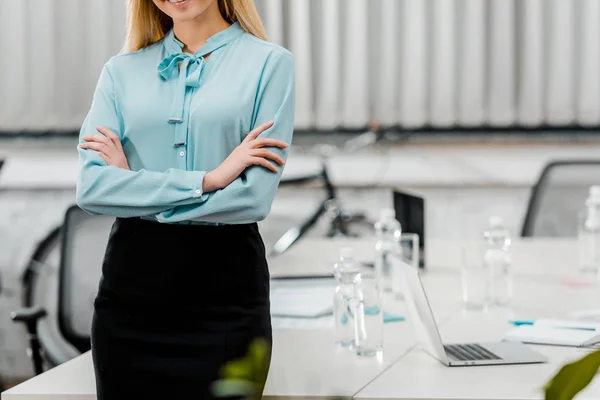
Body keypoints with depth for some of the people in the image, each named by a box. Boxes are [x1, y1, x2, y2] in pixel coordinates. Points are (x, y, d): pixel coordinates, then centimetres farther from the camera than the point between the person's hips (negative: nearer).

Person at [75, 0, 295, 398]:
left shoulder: (269, 62, 0)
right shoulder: (122, 71, 9)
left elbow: (256, 197, -10)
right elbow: (91, 187, -5)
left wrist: (135, 185, -5)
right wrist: (208, 179, -13)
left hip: (225, 285, -3)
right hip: (130, 281, 3)